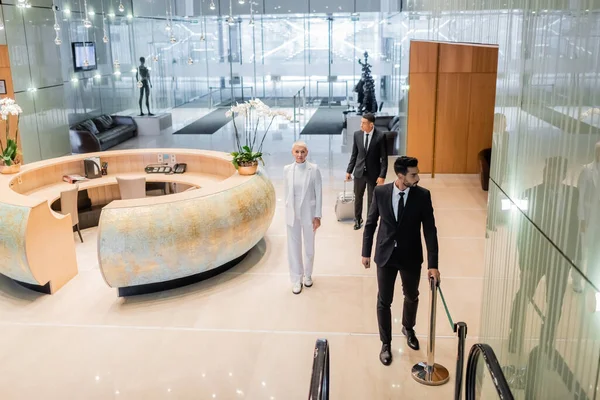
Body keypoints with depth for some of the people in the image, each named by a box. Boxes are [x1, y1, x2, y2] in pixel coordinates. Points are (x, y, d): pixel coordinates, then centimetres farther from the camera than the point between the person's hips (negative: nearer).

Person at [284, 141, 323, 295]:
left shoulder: (314, 169, -10)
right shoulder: (287, 169, -3)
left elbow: (319, 193, -8)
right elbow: (286, 191, 6)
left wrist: (317, 216, -9)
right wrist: (289, 210, 9)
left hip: (309, 213, -2)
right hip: (292, 214, 2)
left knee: (309, 246, 13)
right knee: (293, 247, 7)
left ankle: (307, 275, 34)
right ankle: (297, 280, 19)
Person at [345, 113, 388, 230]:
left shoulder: (380, 136, -13)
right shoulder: (357, 134, -3)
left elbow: (384, 158, -10)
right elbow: (354, 154, 6)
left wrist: (382, 175, -14)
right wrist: (349, 171, 5)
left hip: (373, 173, -3)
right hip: (359, 172, 3)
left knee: (372, 199, 8)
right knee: (358, 197, 15)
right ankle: (358, 219, 33)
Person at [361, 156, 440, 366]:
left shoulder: (423, 195, -13)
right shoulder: (380, 192, -11)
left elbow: (430, 230, -13)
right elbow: (370, 223, 0)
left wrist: (433, 264, -16)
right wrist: (366, 252, 2)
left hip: (411, 256, 1)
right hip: (385, 255, -1)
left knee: (411, 297, 21)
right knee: (384, 301, 7)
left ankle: (408, 329, 50)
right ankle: (385, 343, 27)